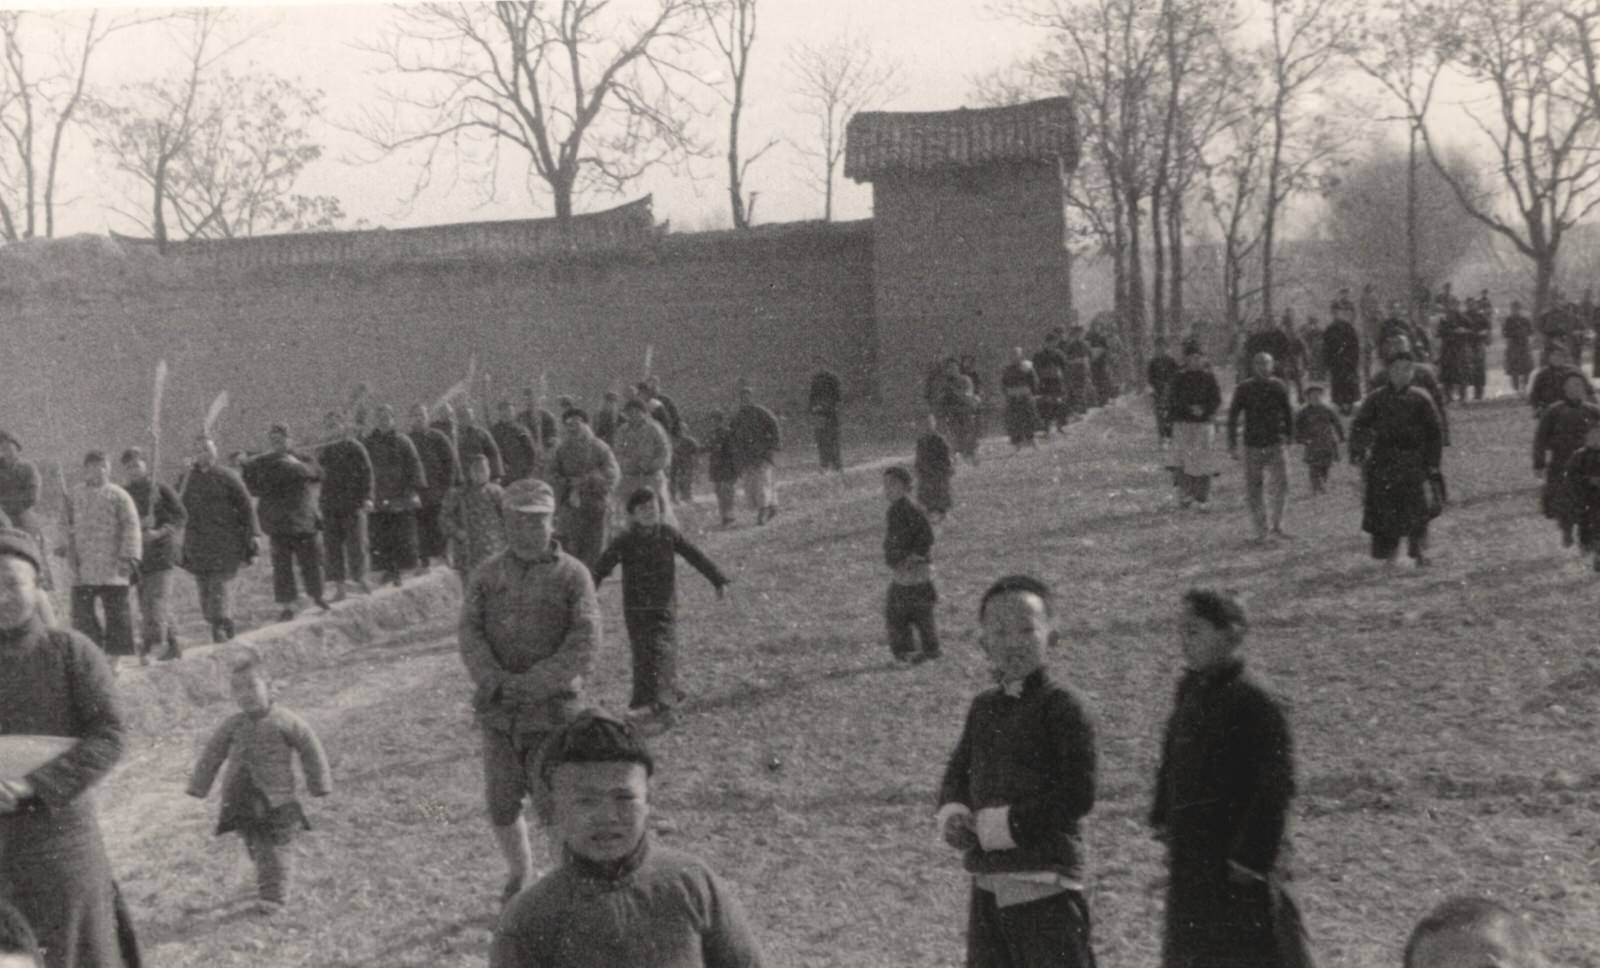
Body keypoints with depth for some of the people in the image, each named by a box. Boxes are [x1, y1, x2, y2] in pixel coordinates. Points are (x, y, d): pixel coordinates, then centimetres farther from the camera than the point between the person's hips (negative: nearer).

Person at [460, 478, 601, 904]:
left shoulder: (572, 575, -5)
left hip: (553, 707, -3)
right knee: (502, 806, 7)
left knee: (552, 804, -6)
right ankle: (520, 877, 32)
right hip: (498, 712, 3)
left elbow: (585, 645, -13)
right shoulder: (487, 575, 5)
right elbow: (470, 635, -4)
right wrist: (492, 680, -22)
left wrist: (529, 684, -19)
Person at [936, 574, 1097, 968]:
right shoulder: (985, 707, 10)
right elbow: (957, 771, 19)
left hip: (1047, 888, -7)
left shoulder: (1063, 706, -12)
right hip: (989, 884, 7)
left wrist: (1004, 823, -17)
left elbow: (1078, 796, -18)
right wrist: (952, 814, -2)